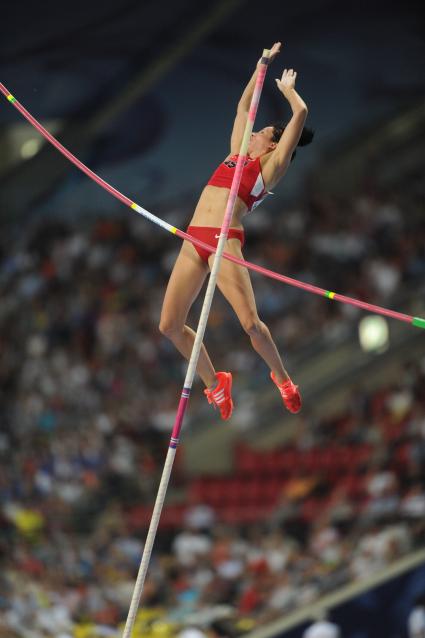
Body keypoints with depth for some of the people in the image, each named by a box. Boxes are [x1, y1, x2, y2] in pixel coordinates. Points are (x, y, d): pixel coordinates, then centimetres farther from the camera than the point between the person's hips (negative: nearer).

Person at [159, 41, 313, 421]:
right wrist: (262, 67, 38)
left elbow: (301, 112, 4)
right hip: (195, 241, 7)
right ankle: (214, 382, 18)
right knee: (170, 325, 2)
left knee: (250, 322, -16)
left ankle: (281, 377, 8)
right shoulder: (238, 155, 24)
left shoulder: (272, 166, 7)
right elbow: (243, 106, 35)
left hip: (225, 240, -7)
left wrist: (287, 89, 22)